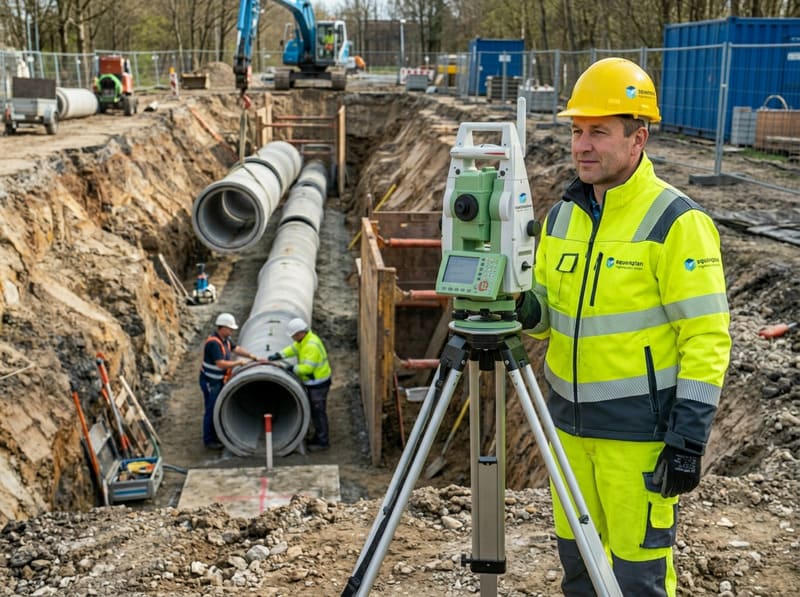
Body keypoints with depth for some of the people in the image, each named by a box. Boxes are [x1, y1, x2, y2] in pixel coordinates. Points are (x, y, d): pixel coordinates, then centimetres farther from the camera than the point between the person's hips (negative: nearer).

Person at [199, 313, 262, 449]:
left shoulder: (226, 339, 2)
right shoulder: (213, 343, -27)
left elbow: (237, 349, 10)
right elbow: (221, 364, -31)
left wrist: (254, 357, 2)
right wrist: (239, 362, -19)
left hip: (220, 380, 9)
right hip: (210, 381, -9)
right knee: (212, 410, 0)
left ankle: (216, 436, 31)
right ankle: (209, 440, 11)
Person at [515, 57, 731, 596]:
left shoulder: (677, 222, -13)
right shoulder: (562, 215, 7)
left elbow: (706, 339, -14)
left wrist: (689, 440, -17)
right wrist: (524, 308, -9)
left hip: (640, 428, -6)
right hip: (570, 420, 6)